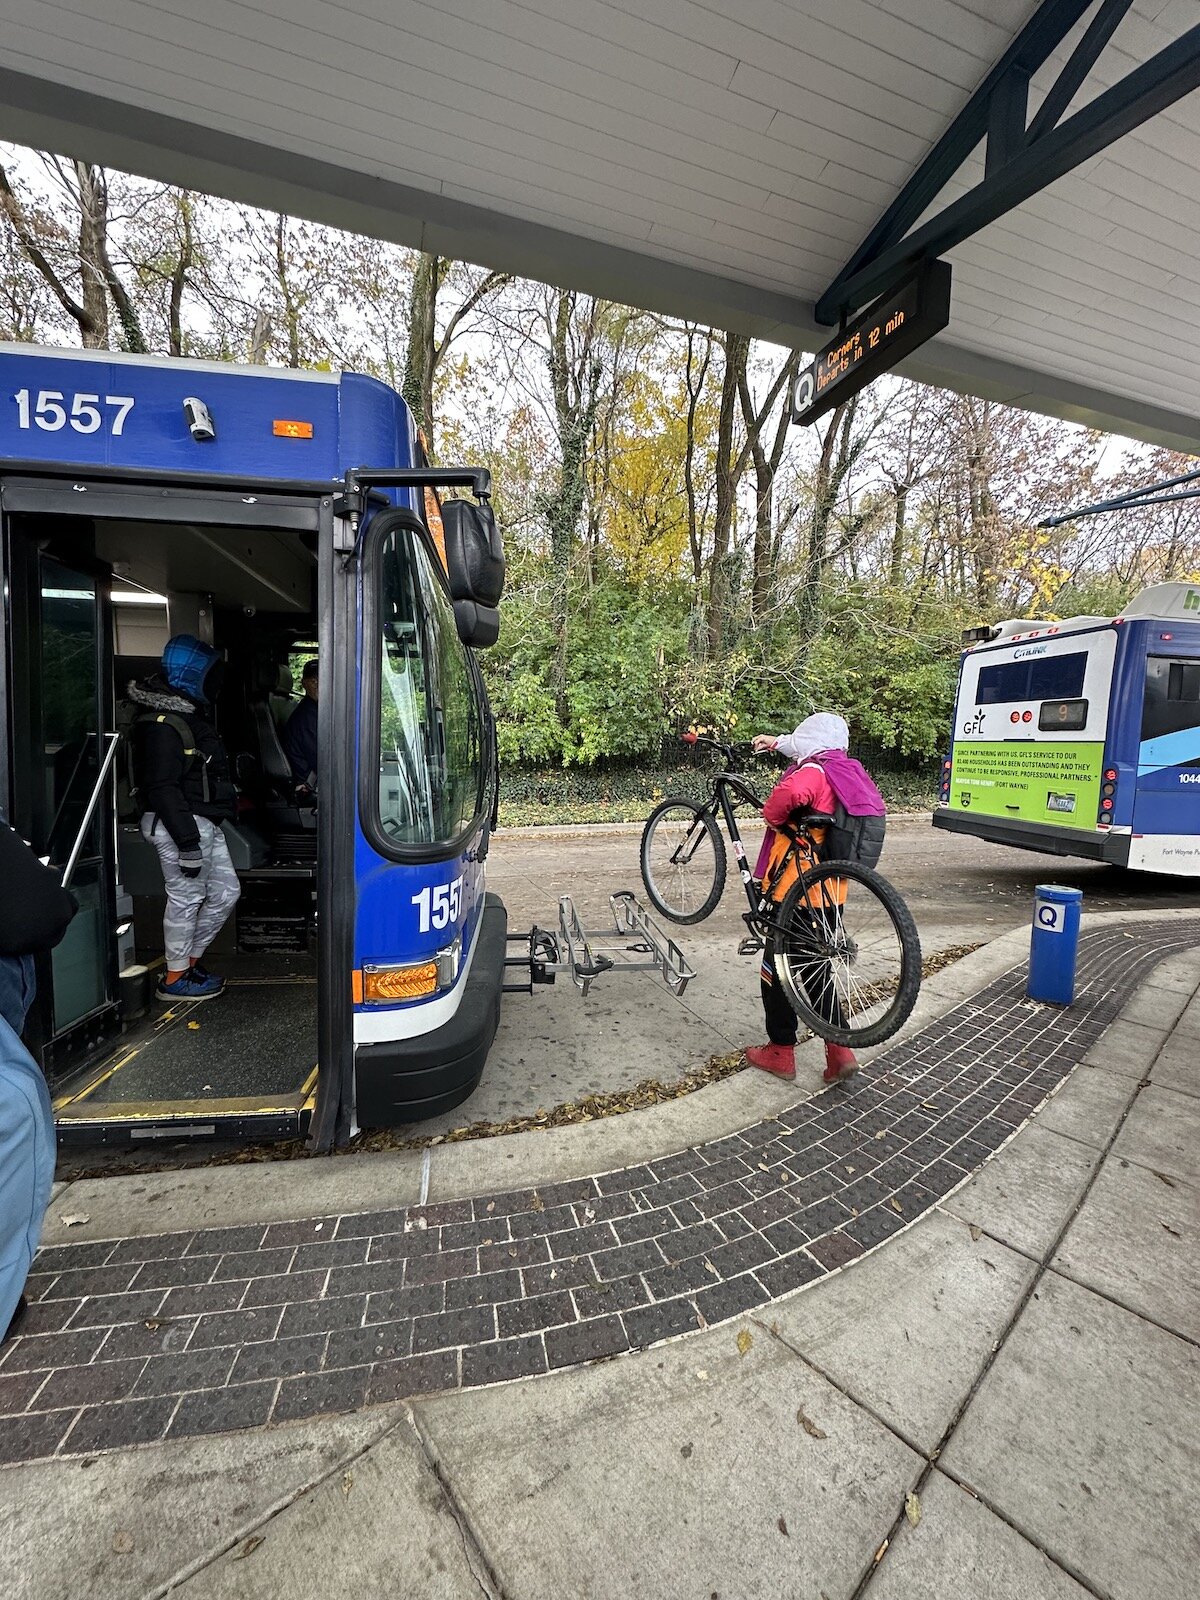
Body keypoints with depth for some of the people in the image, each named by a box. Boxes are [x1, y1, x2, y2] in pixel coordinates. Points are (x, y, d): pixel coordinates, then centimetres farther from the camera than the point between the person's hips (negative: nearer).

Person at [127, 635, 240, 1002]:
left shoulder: (187, 712, 14)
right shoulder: (161, 723, -18)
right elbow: (162, 788, -22)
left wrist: (229, 800, 25)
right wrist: (187, 843, -23)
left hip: (203, 823, 10)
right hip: (180, 825, -10)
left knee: (226, 892, 14)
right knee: (187, 898, 1)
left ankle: (190, 960, 28)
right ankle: (175, 978, 17)